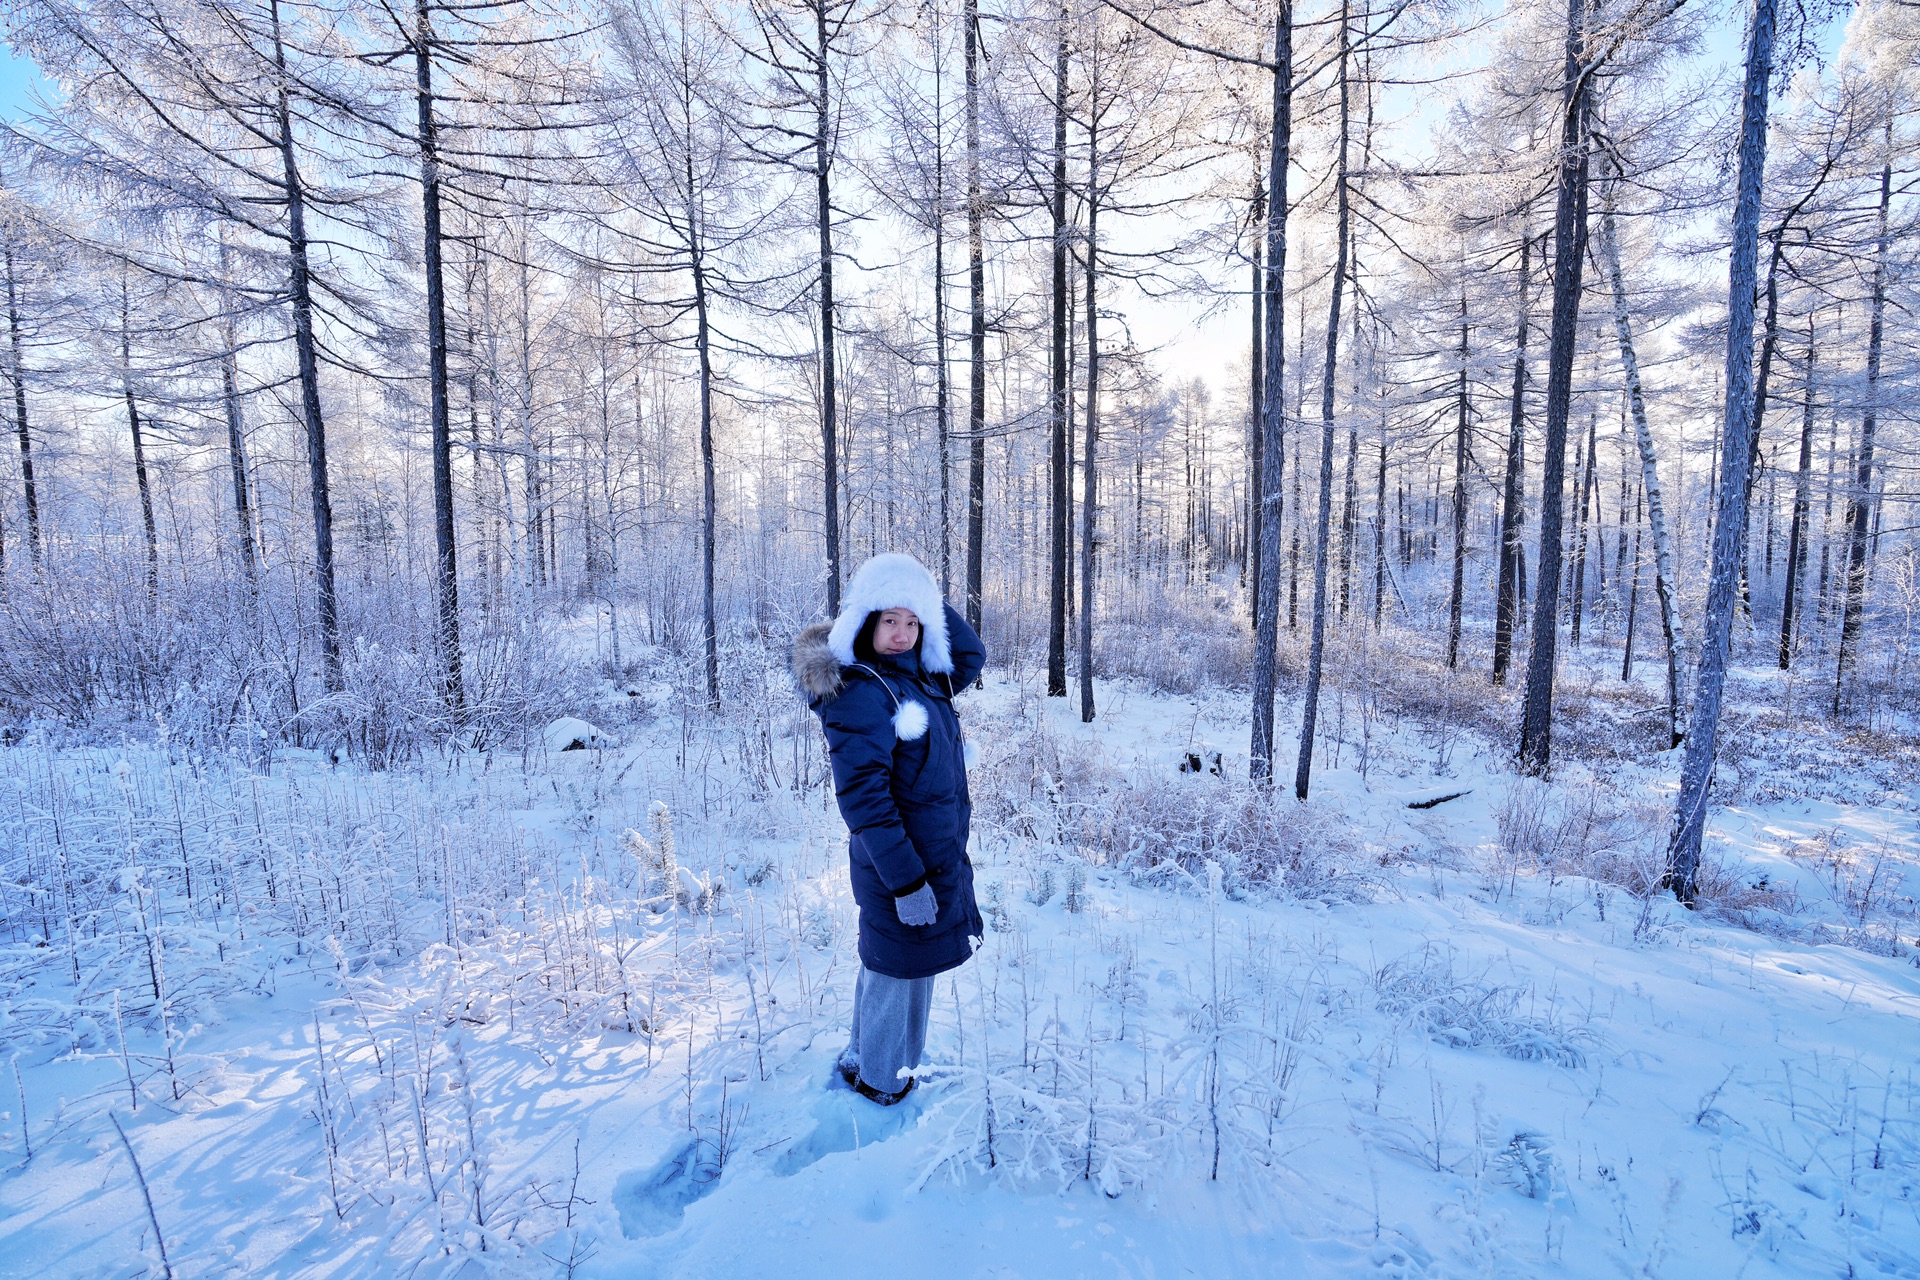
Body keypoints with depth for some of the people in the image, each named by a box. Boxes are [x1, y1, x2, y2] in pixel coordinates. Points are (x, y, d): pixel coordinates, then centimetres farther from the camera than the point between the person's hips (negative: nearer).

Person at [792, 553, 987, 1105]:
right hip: (899, 863, -8)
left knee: (913, 968, 24)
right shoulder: (859, 691, -21)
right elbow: (861, 795, -24)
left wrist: (928, 596, 0)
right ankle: (876, 1079, 38)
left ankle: (900, 1066, 47)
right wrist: (906, 879, -23)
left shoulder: (920, 678, 3)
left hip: (941, 854, 8)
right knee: (896, 971, 12)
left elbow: (971, 654, 13)